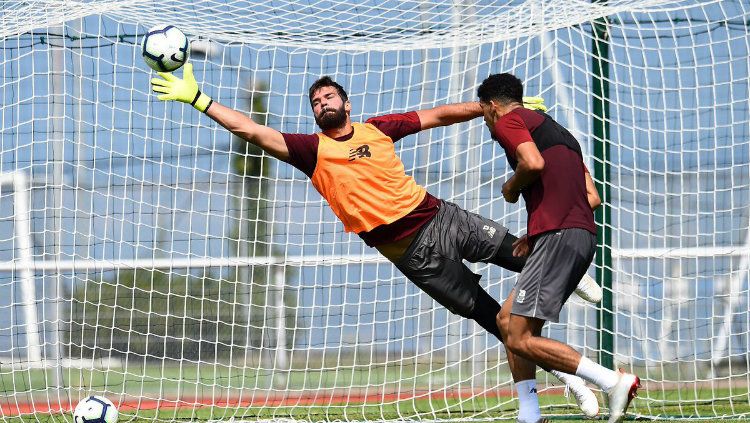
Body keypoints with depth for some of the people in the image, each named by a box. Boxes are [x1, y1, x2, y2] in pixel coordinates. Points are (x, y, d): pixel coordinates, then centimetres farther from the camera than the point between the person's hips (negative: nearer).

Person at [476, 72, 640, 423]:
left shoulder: (508, 121, 3)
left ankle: (613, 381, -19)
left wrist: (512, 188, 2)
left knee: (520, 339, -11)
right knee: (507, 319, 15)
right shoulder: (558, 131, 29)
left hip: (558, 237, -9)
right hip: (583, 233, 9)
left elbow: (534, 162, -18)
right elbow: (592, 197, 23)